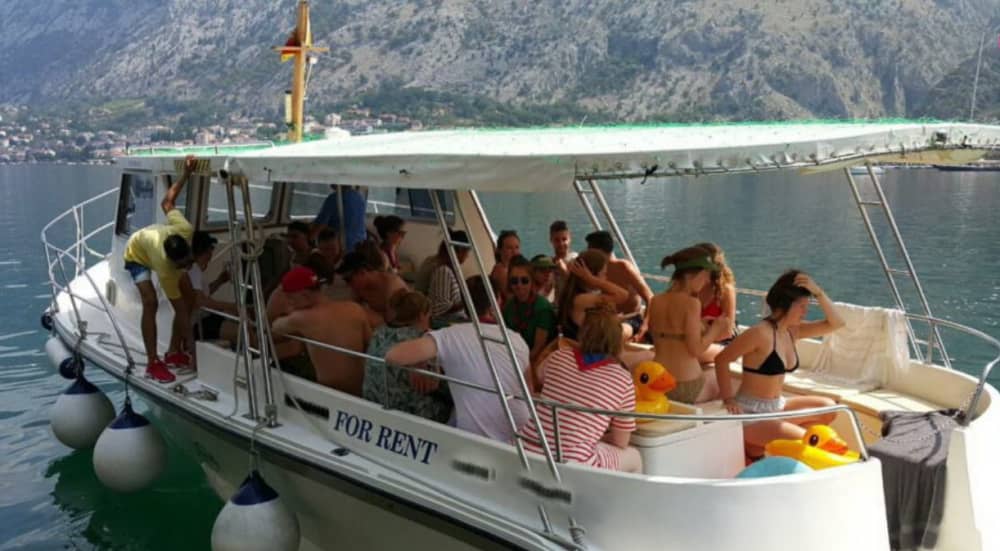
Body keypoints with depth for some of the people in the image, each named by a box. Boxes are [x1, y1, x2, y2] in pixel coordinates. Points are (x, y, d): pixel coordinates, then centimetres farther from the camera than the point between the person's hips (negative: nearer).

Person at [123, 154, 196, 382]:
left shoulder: (185, 231, -39)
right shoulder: (166, 269, -45)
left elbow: (167, 203, -23)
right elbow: (180, 309, -40)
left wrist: (186, 174, -21)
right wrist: (191, 345, -37)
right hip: (137, 253, -6)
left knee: (185, 299, -7)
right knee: (151, 302, -26)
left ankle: (174, 352, 5)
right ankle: (153, 363, -20)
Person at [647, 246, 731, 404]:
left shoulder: (655, 301, 3)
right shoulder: (691, 303, -16)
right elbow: (696, 350, -18)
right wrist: (715, 329, -2)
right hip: (686, 386, -5)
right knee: (715, 391, 26)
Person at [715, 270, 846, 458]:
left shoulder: (792, 331, 6)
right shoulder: (761, 333, -19)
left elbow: (835, 324, 6)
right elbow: (721, 360, -15)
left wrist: (818, 293, -6)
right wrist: (728, 399, -18)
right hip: (751, 413, -9)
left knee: (828, 409, 7)